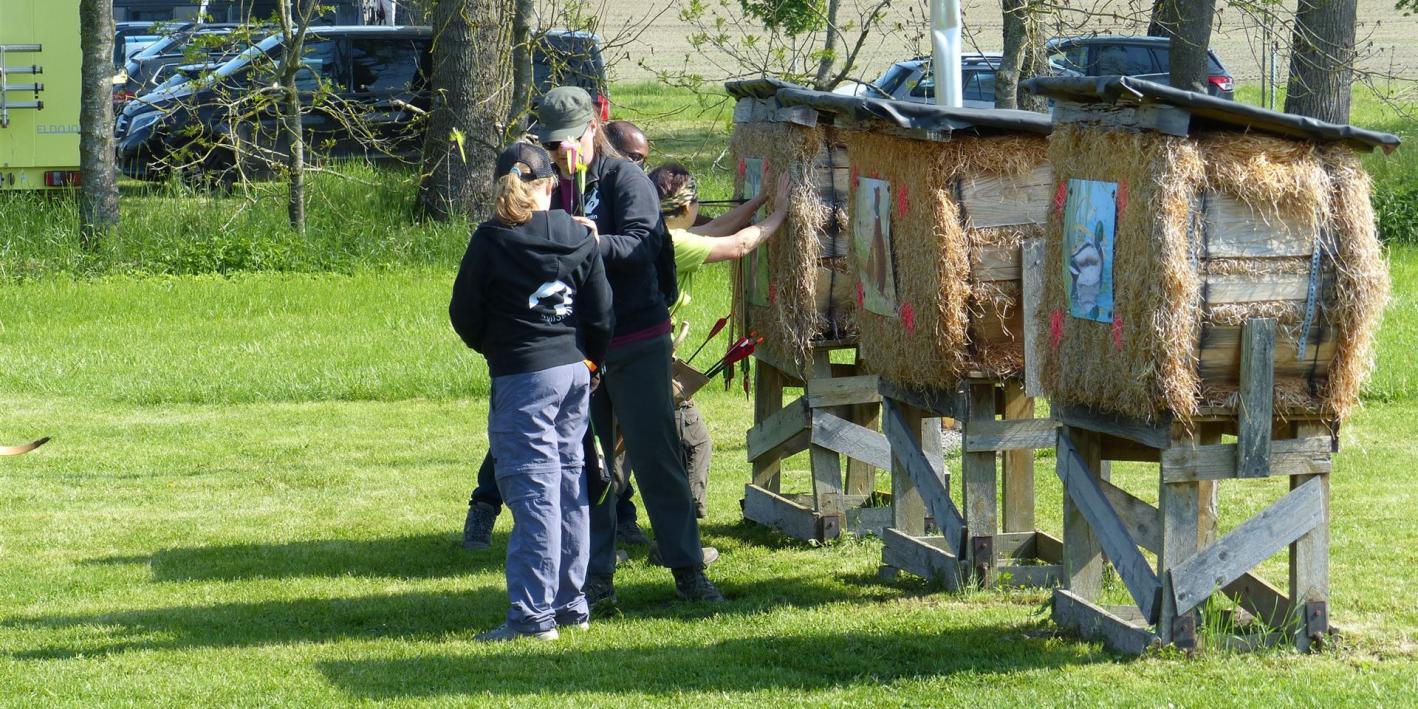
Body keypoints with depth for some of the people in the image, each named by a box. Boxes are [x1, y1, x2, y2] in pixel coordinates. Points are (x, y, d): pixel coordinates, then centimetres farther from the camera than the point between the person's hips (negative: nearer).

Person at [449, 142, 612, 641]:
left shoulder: (491, 240, -10)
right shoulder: (579, 237, 4)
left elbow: (465, 316, -3)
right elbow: (601, 313, 7)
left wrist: (491, 346, 16)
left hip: (523, 375, -6)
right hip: (575, 371, 6)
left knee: (533, 491, -6)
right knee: (570, 483, 13)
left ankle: (533, 614, -7)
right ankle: (571, 602, 20)